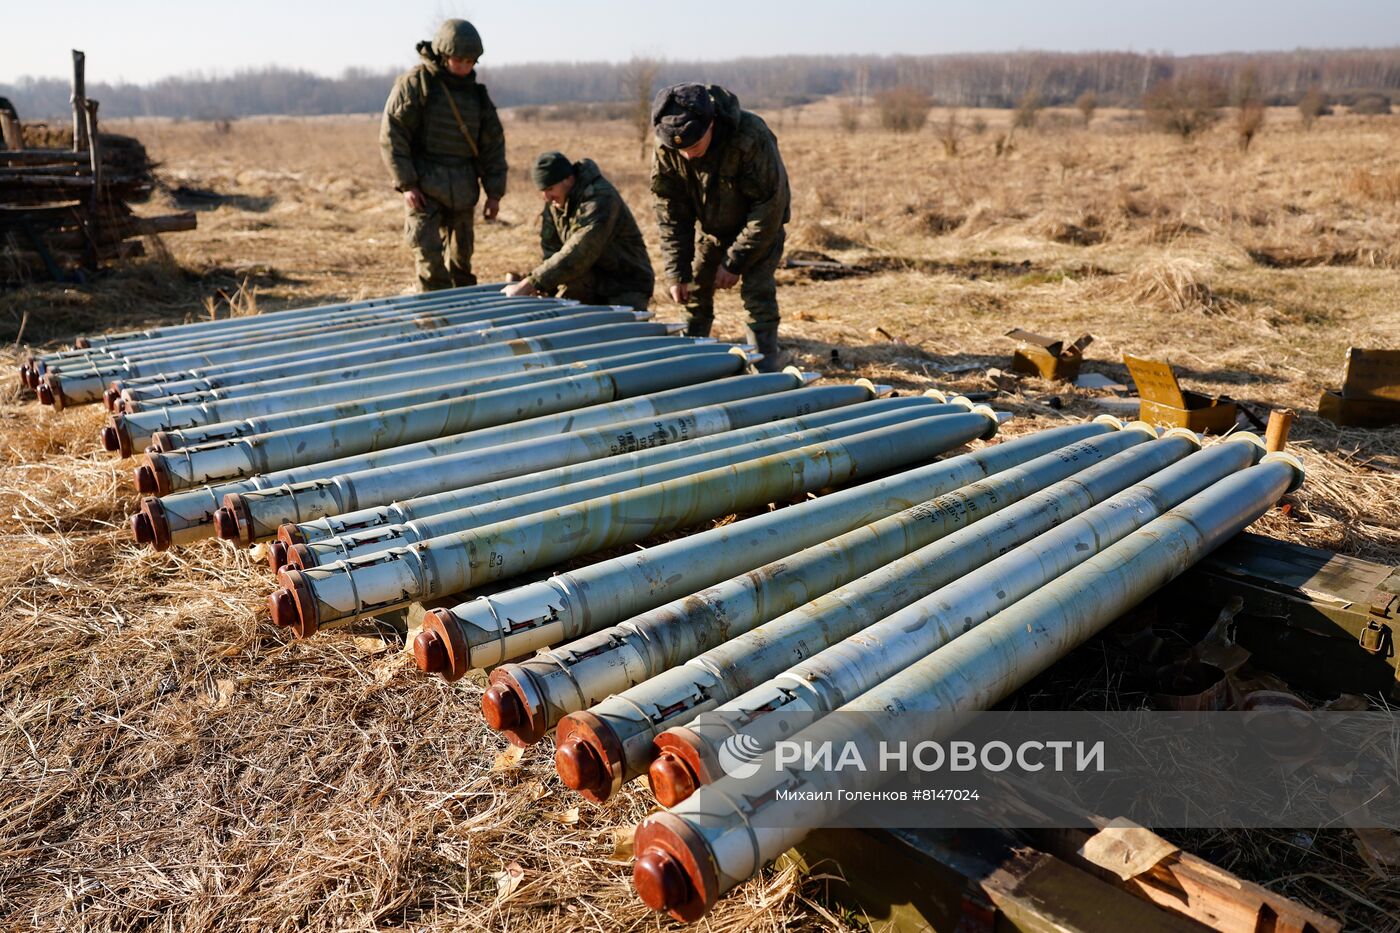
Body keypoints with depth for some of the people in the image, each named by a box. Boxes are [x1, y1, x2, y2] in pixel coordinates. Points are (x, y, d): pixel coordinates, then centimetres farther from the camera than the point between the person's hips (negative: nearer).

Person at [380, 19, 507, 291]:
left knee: (461, 256, 11)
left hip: (463, 189, 5)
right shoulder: (414, 84, -4)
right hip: (425, 187, -5)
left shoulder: (476, 92, 11)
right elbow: (391, 136, -7)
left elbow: (493, 142, 13)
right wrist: (406, 184, -14)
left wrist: (494, 192, 7)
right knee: (430, 259, -10)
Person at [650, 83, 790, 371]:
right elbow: (670, 213, -15)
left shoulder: (751, 137, -36)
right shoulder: (665, 151, -24)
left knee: (757, 293, -16)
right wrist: (677, 271, -19)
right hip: (709, 224, 4)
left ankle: (763, 372, -11)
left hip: (758, 221, -4)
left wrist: (734, 262, -26)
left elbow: (769, 205, -28)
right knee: (692, 292, 2)